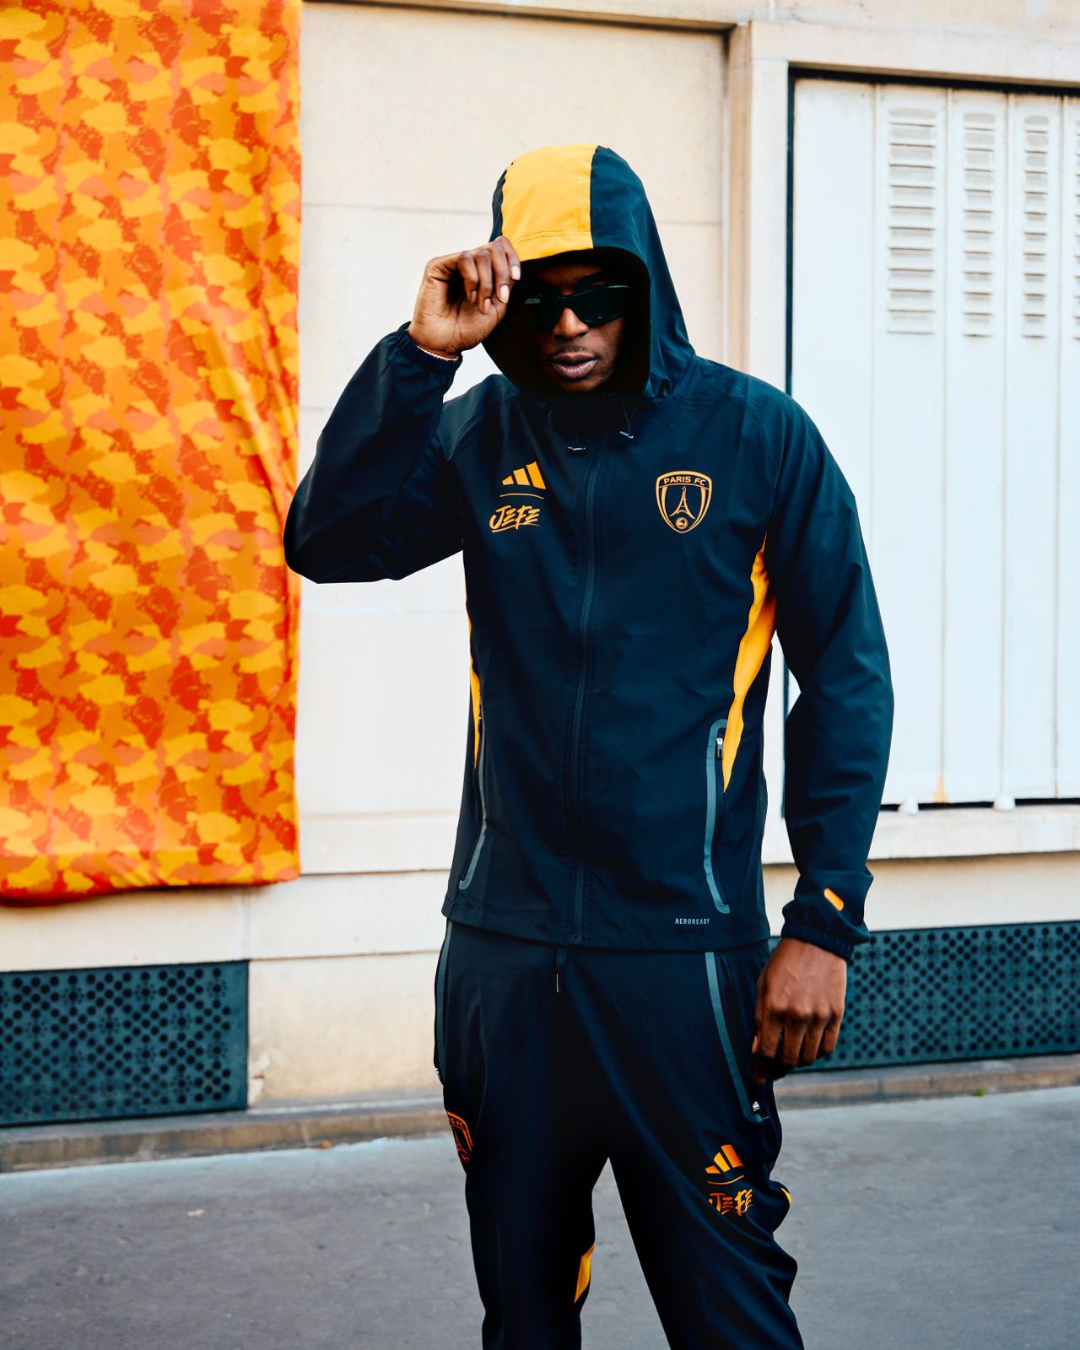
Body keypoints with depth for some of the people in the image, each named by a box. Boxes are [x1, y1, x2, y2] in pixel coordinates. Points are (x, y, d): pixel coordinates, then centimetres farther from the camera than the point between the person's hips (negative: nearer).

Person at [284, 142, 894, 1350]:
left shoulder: (755, 436, -3)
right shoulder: (480, 436, 5)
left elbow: (844, 682, -2)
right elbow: (327, 543, -8)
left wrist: (823, 924, -7)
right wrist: (421, 352, -15)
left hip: (682, 949, -3)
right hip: (502, 946, 3)